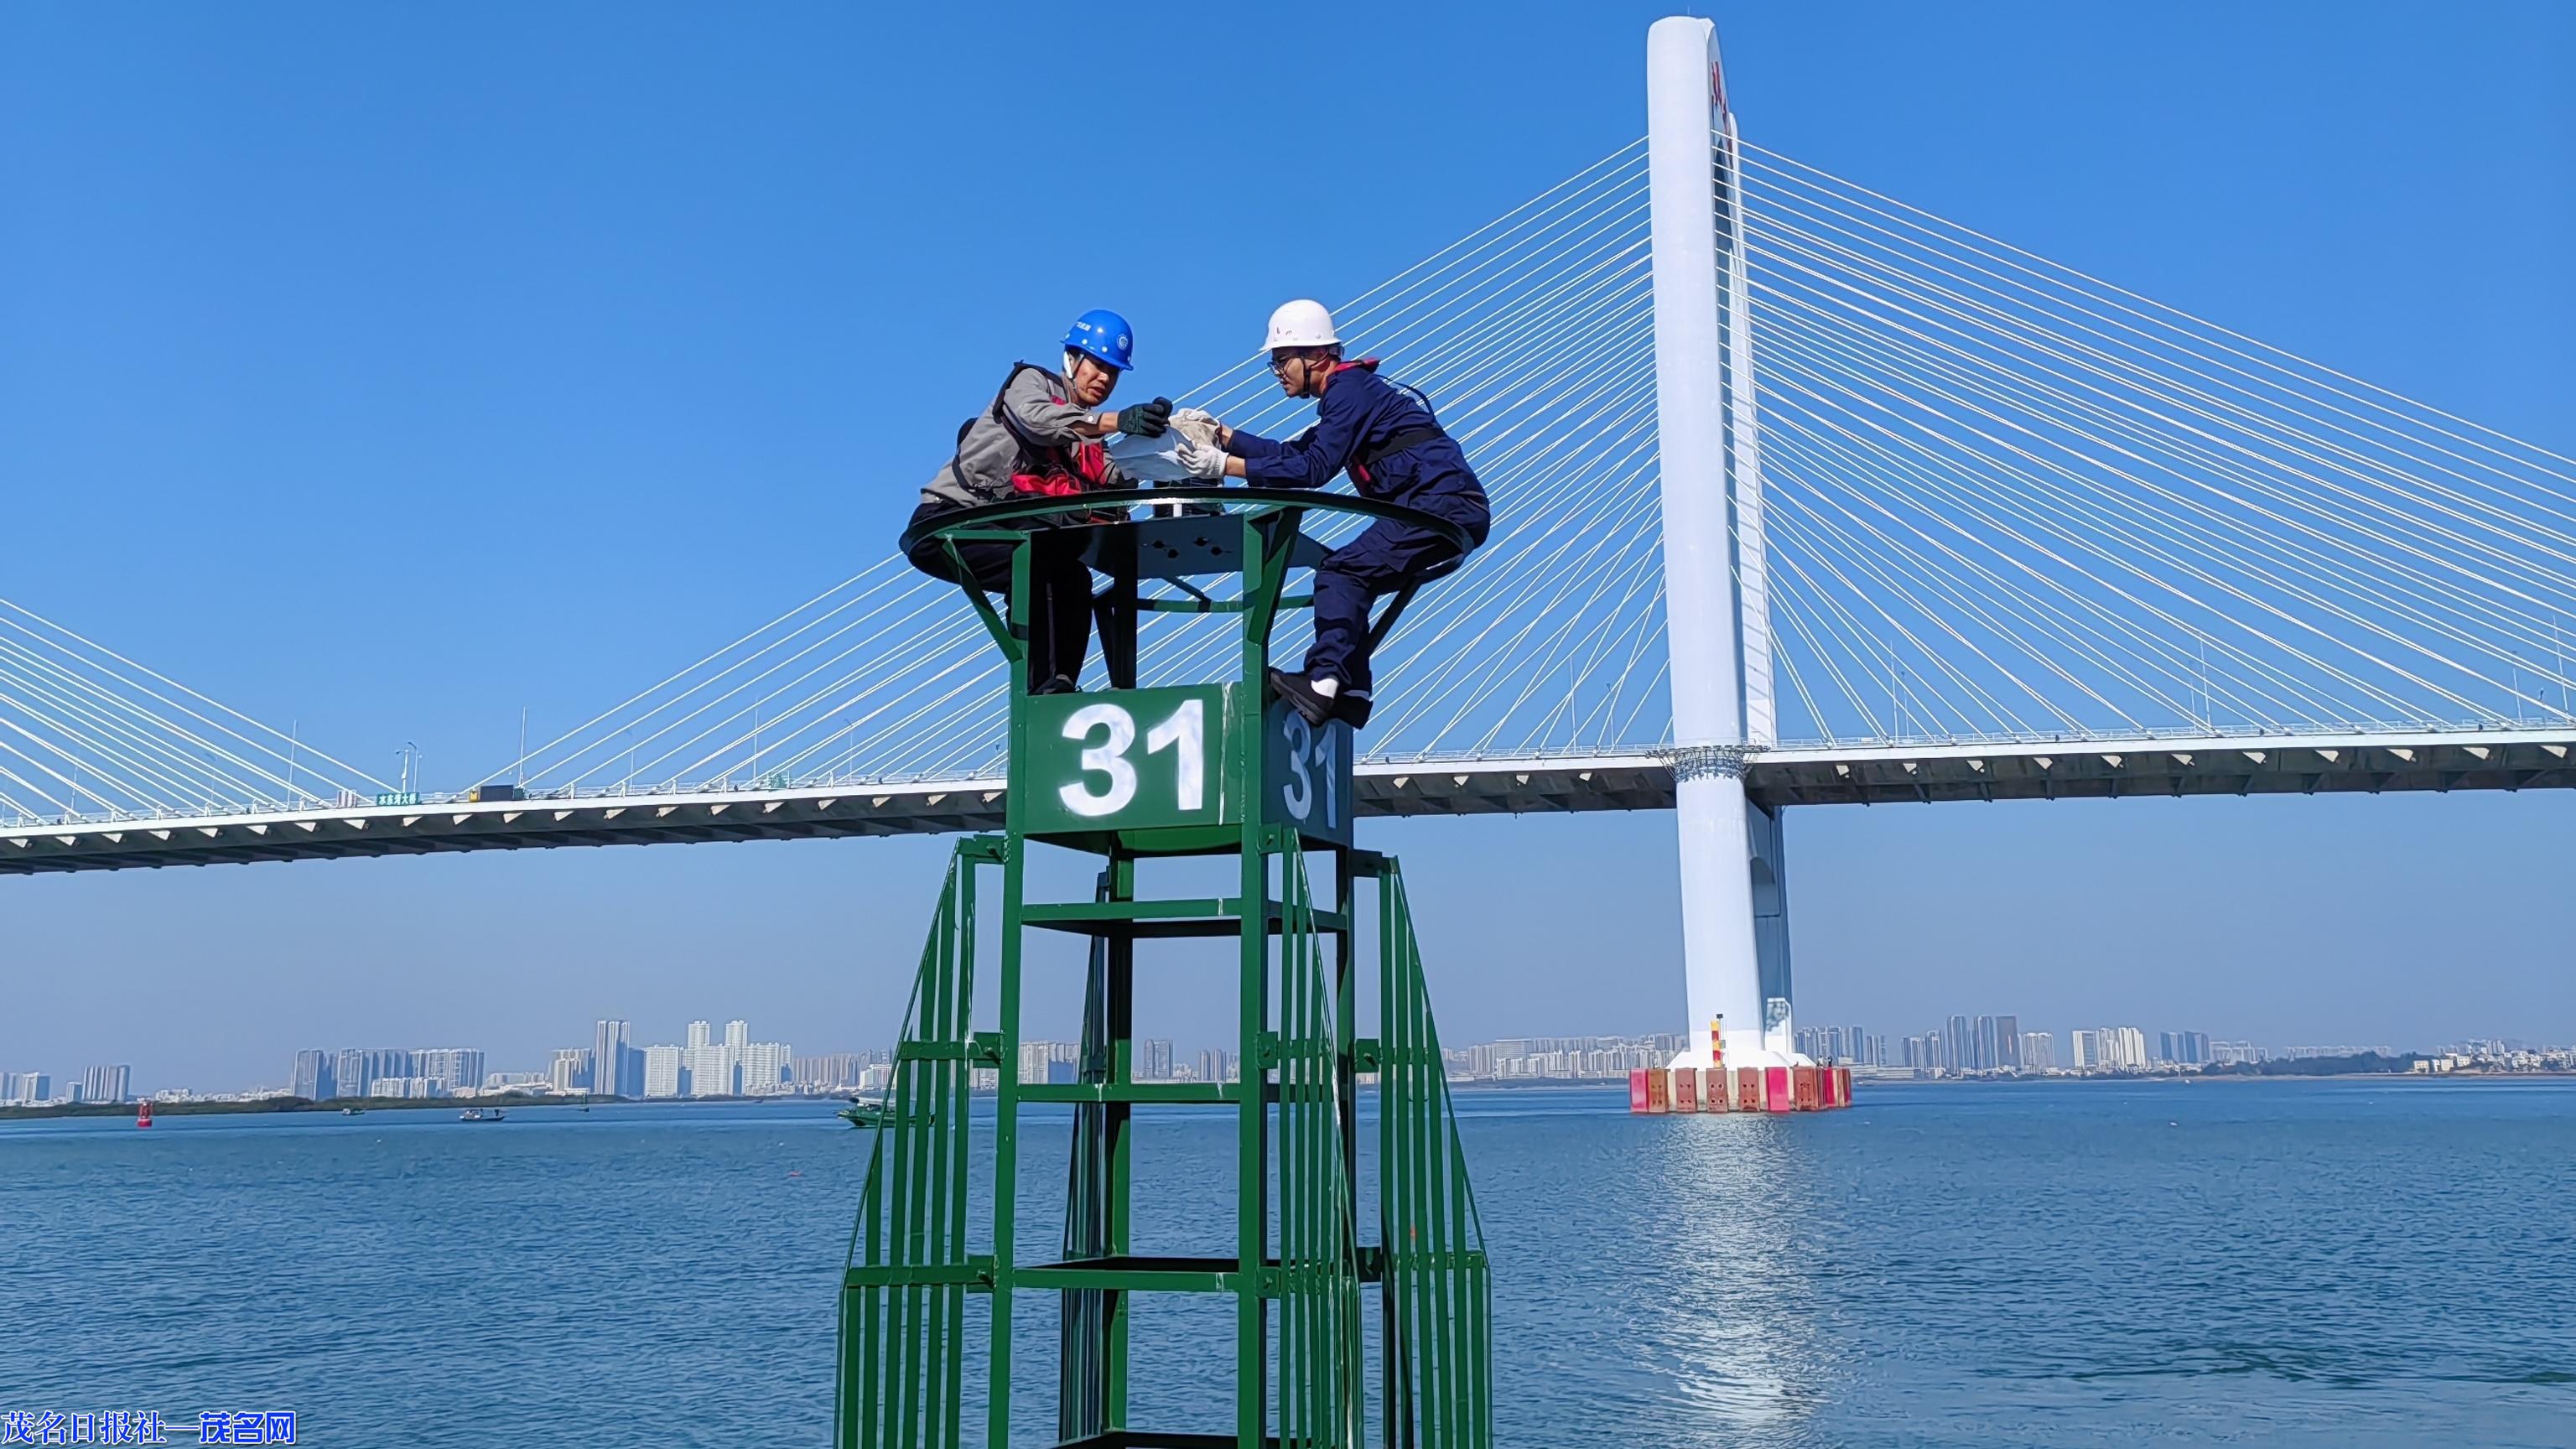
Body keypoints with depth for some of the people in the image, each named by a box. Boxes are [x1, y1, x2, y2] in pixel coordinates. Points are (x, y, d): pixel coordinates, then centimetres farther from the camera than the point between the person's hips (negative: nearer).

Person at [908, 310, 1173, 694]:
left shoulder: (1090, 443, 16)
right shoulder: (1031, 381, 0)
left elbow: (1119, 476, -5)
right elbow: (1037, 418, -25)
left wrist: (1154, 434, -25)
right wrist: (1117, 420, -38)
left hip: (994, 535, 7)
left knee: (1073, 578, -9)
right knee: (1034, 568, -27)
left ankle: (1062, 684, -12)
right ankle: (1041, 689, -28)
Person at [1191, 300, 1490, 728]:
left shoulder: (1350, 391, -9)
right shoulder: (1351, 390, 23)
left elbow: (1313, 468, -18)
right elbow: (1293, 453, 22)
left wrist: (1227, 466, -17)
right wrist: (1223, 434, 15)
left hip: (1445, 506, -11)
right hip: (1454, 514, 11)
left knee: (1340, 573, -18)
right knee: (1347, 583, 14)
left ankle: (1325, 682, -28)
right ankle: (1350, 694, 9)